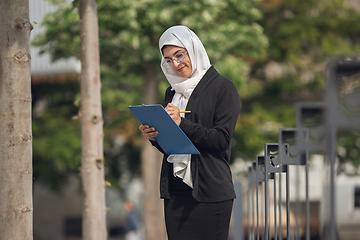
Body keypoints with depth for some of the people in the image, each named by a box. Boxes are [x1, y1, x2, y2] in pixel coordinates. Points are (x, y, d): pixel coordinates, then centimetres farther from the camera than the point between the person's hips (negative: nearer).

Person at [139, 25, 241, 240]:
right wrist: (154, 137, -1)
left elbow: (222, 140, -11)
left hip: (210, 192, -5)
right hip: (175, 192, 6)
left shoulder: (222, 88, -2)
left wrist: (182, 124, -18)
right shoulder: (173, 91, 17)